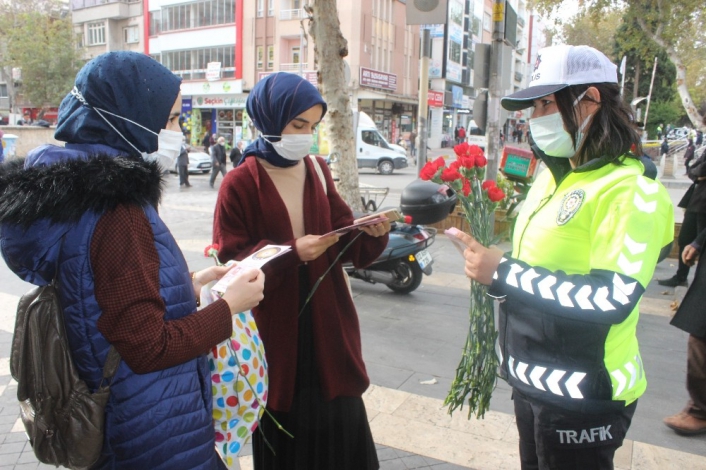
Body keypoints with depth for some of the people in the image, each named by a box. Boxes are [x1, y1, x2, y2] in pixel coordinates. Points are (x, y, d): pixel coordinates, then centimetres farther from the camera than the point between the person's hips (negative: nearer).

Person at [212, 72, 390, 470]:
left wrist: (372, 234, -15)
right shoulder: (240, 183, -8)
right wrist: (291, 252, -23)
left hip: (327, 323, 4)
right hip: (276, 329, -4)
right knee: (285, 434, 9)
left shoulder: (317, 171, 6)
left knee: (340, 425, 12)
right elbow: (232, 261, -10)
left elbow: (344, 238, 6)